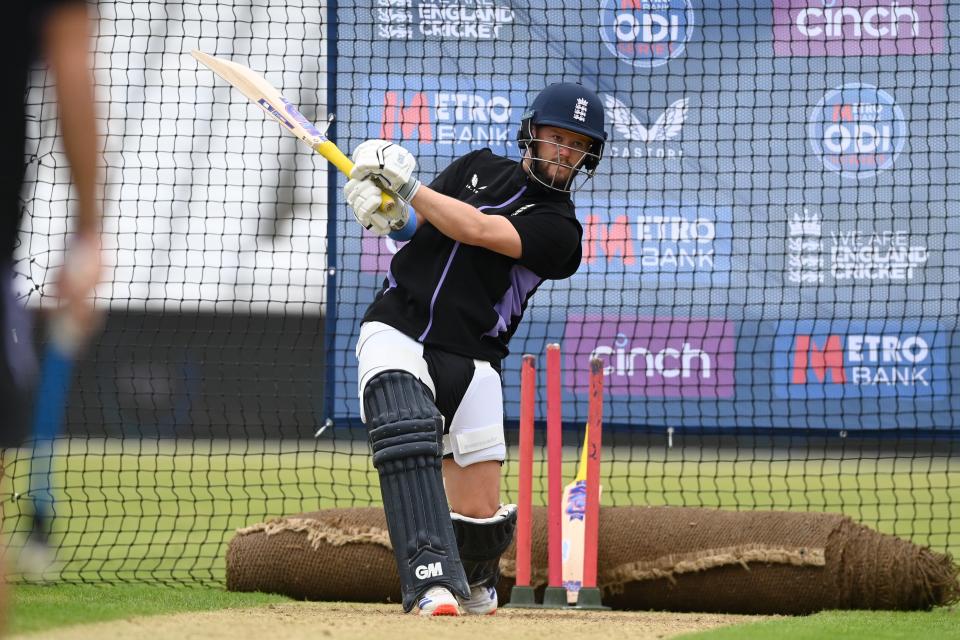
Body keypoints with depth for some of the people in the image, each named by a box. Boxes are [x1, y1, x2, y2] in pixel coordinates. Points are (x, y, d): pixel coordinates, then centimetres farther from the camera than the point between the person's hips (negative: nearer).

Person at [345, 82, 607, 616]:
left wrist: (407, 186, -14)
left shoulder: (558, 229, -2)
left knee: (481, 512, -3)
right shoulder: (480, 168, 13)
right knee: (406, 432, -31)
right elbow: (417, 223, 15)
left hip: (469, 361, -1)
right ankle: (432, 577, -40)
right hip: (397, 329, 1)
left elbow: (477, 230, -15)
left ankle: (476, 581, 33)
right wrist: (388, 213, -8)